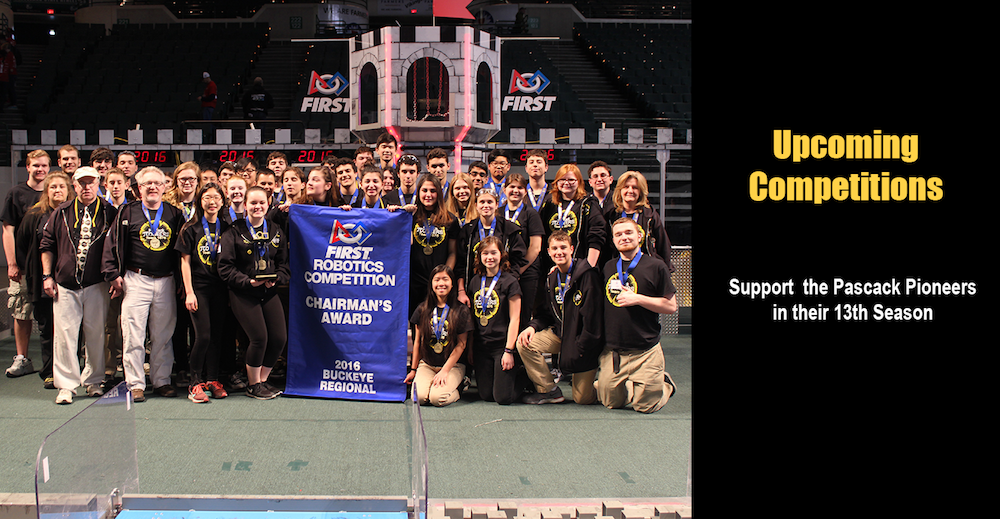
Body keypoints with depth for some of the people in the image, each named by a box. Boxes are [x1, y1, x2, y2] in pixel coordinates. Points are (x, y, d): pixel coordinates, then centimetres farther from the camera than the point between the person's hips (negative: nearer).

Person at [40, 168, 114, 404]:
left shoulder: (109, 213, 4)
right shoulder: (61, 213, 8)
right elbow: (47, 245, 12)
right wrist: (47, 276, 6)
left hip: (97, 286, -1)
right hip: (65, 285, 1)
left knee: (96, 334, 5)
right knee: (64, 334, -1)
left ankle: (93, 380, 20)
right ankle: (66, 385, 6)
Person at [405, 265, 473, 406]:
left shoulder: (461, 310, -4)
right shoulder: (423, 309, 5)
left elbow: (461, 344, -4)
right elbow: (417, 341, 10)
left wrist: (445, 370, -11)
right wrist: (413, 370, 10)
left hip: (453, 364, -2)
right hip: (426, 364, 2)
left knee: (437, 398, -27)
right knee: (419, 396, -24)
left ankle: (457, 387, 5)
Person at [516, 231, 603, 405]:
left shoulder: (587, 274, -17)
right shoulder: (552, 278, 7)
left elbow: (592, 316, -19)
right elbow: (546, 314, 12)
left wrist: (582, 347, -19)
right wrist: (532, 326, -8)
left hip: (583, 340, -6)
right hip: (560, 332, 6)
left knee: (582, 398, -7)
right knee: (524, 344, -17)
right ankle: (549, 391, -2)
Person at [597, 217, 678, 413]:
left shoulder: (655, 266, -4)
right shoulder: (608, 268, 9)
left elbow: (671, 306, -6)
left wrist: (638, 298, -15)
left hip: (645, 352, -4)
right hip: (611, 351, 4)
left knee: (645, 406, 0)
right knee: (611, 403, 7)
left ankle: (665, 383, 29)